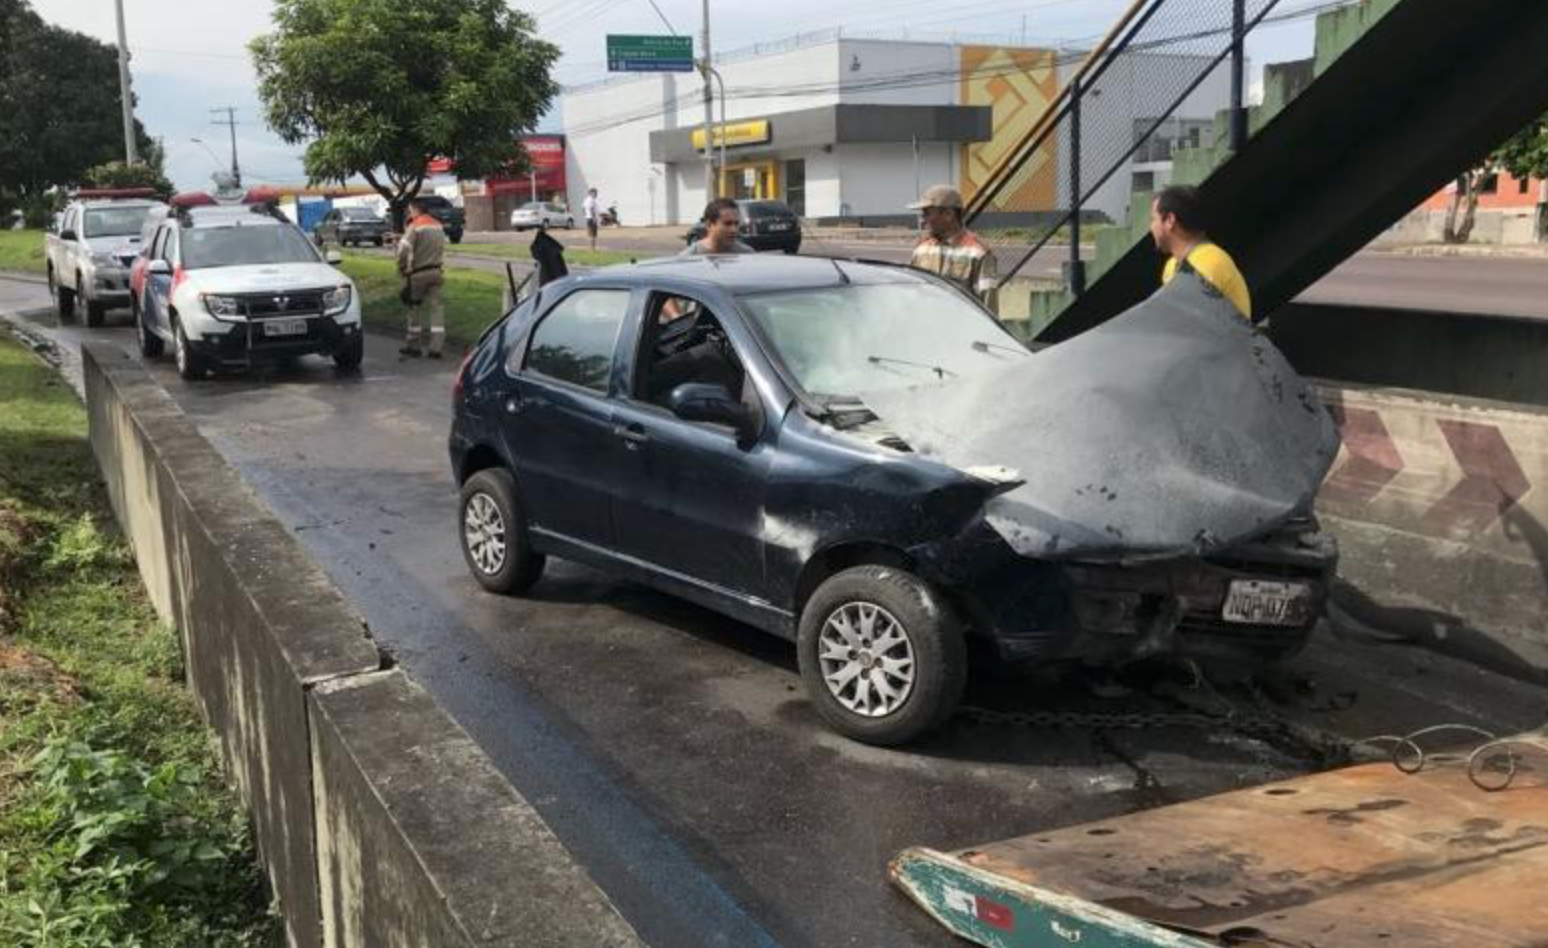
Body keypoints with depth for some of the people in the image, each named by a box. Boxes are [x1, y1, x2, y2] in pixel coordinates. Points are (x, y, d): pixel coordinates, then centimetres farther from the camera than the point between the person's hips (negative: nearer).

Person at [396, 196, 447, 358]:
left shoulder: (415, 227, -12)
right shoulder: (438, 226, 10)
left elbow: (404, 249, -19)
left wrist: (402, 268, -7)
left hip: (418, 273, -5)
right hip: (435, 271, 5)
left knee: (414, 309, 7)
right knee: (436, 308, 2)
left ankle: (412, 345, 14)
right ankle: (436, 347, -3)